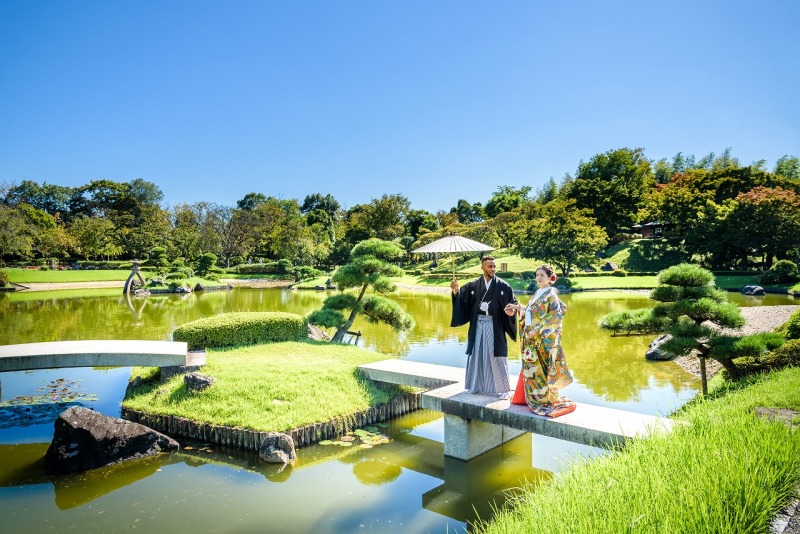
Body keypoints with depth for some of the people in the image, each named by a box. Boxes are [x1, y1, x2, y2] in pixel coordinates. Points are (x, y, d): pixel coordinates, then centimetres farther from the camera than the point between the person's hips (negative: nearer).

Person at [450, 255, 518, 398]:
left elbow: (513, 303, -3)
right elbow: (462, 298, -1)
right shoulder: (473, 285, 3)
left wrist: (512, 311, -24)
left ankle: (503, 388, 13)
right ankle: (476, 385, 27)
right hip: (478, 324, 3)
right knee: (477, 354, 11)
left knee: (496, 356, 1)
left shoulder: (503, 286, -4)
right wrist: (456, 290, -21)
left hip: (494, 324, -3)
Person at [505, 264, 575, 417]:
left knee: (542, 369, -2)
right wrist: (518, 307, 10)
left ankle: (547, 400, 10)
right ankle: (532, 397, 24)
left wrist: (537, 330, -20)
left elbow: (555, 316, -18)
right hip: (532, 339, 8)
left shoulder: (551, 295, -10)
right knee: (530, 368, 12)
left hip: (544, 339, -8)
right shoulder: (537, 294, 13)